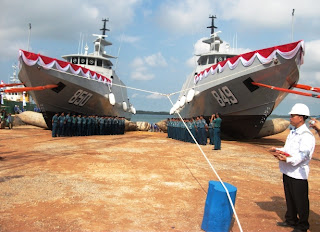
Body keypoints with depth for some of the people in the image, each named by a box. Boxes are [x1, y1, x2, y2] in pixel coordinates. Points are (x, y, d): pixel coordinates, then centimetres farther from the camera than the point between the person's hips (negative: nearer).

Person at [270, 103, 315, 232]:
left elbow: (303, 154, -25)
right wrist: (278, 150, 1)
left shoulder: (307, 135, -15)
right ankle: (291, 220, 35)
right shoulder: (292, 132, 14)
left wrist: (288, 159, -38)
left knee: (300, 201, 5)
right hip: (287, 171, 9)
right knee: (289, 198, 20)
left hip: (298, 173, -8)